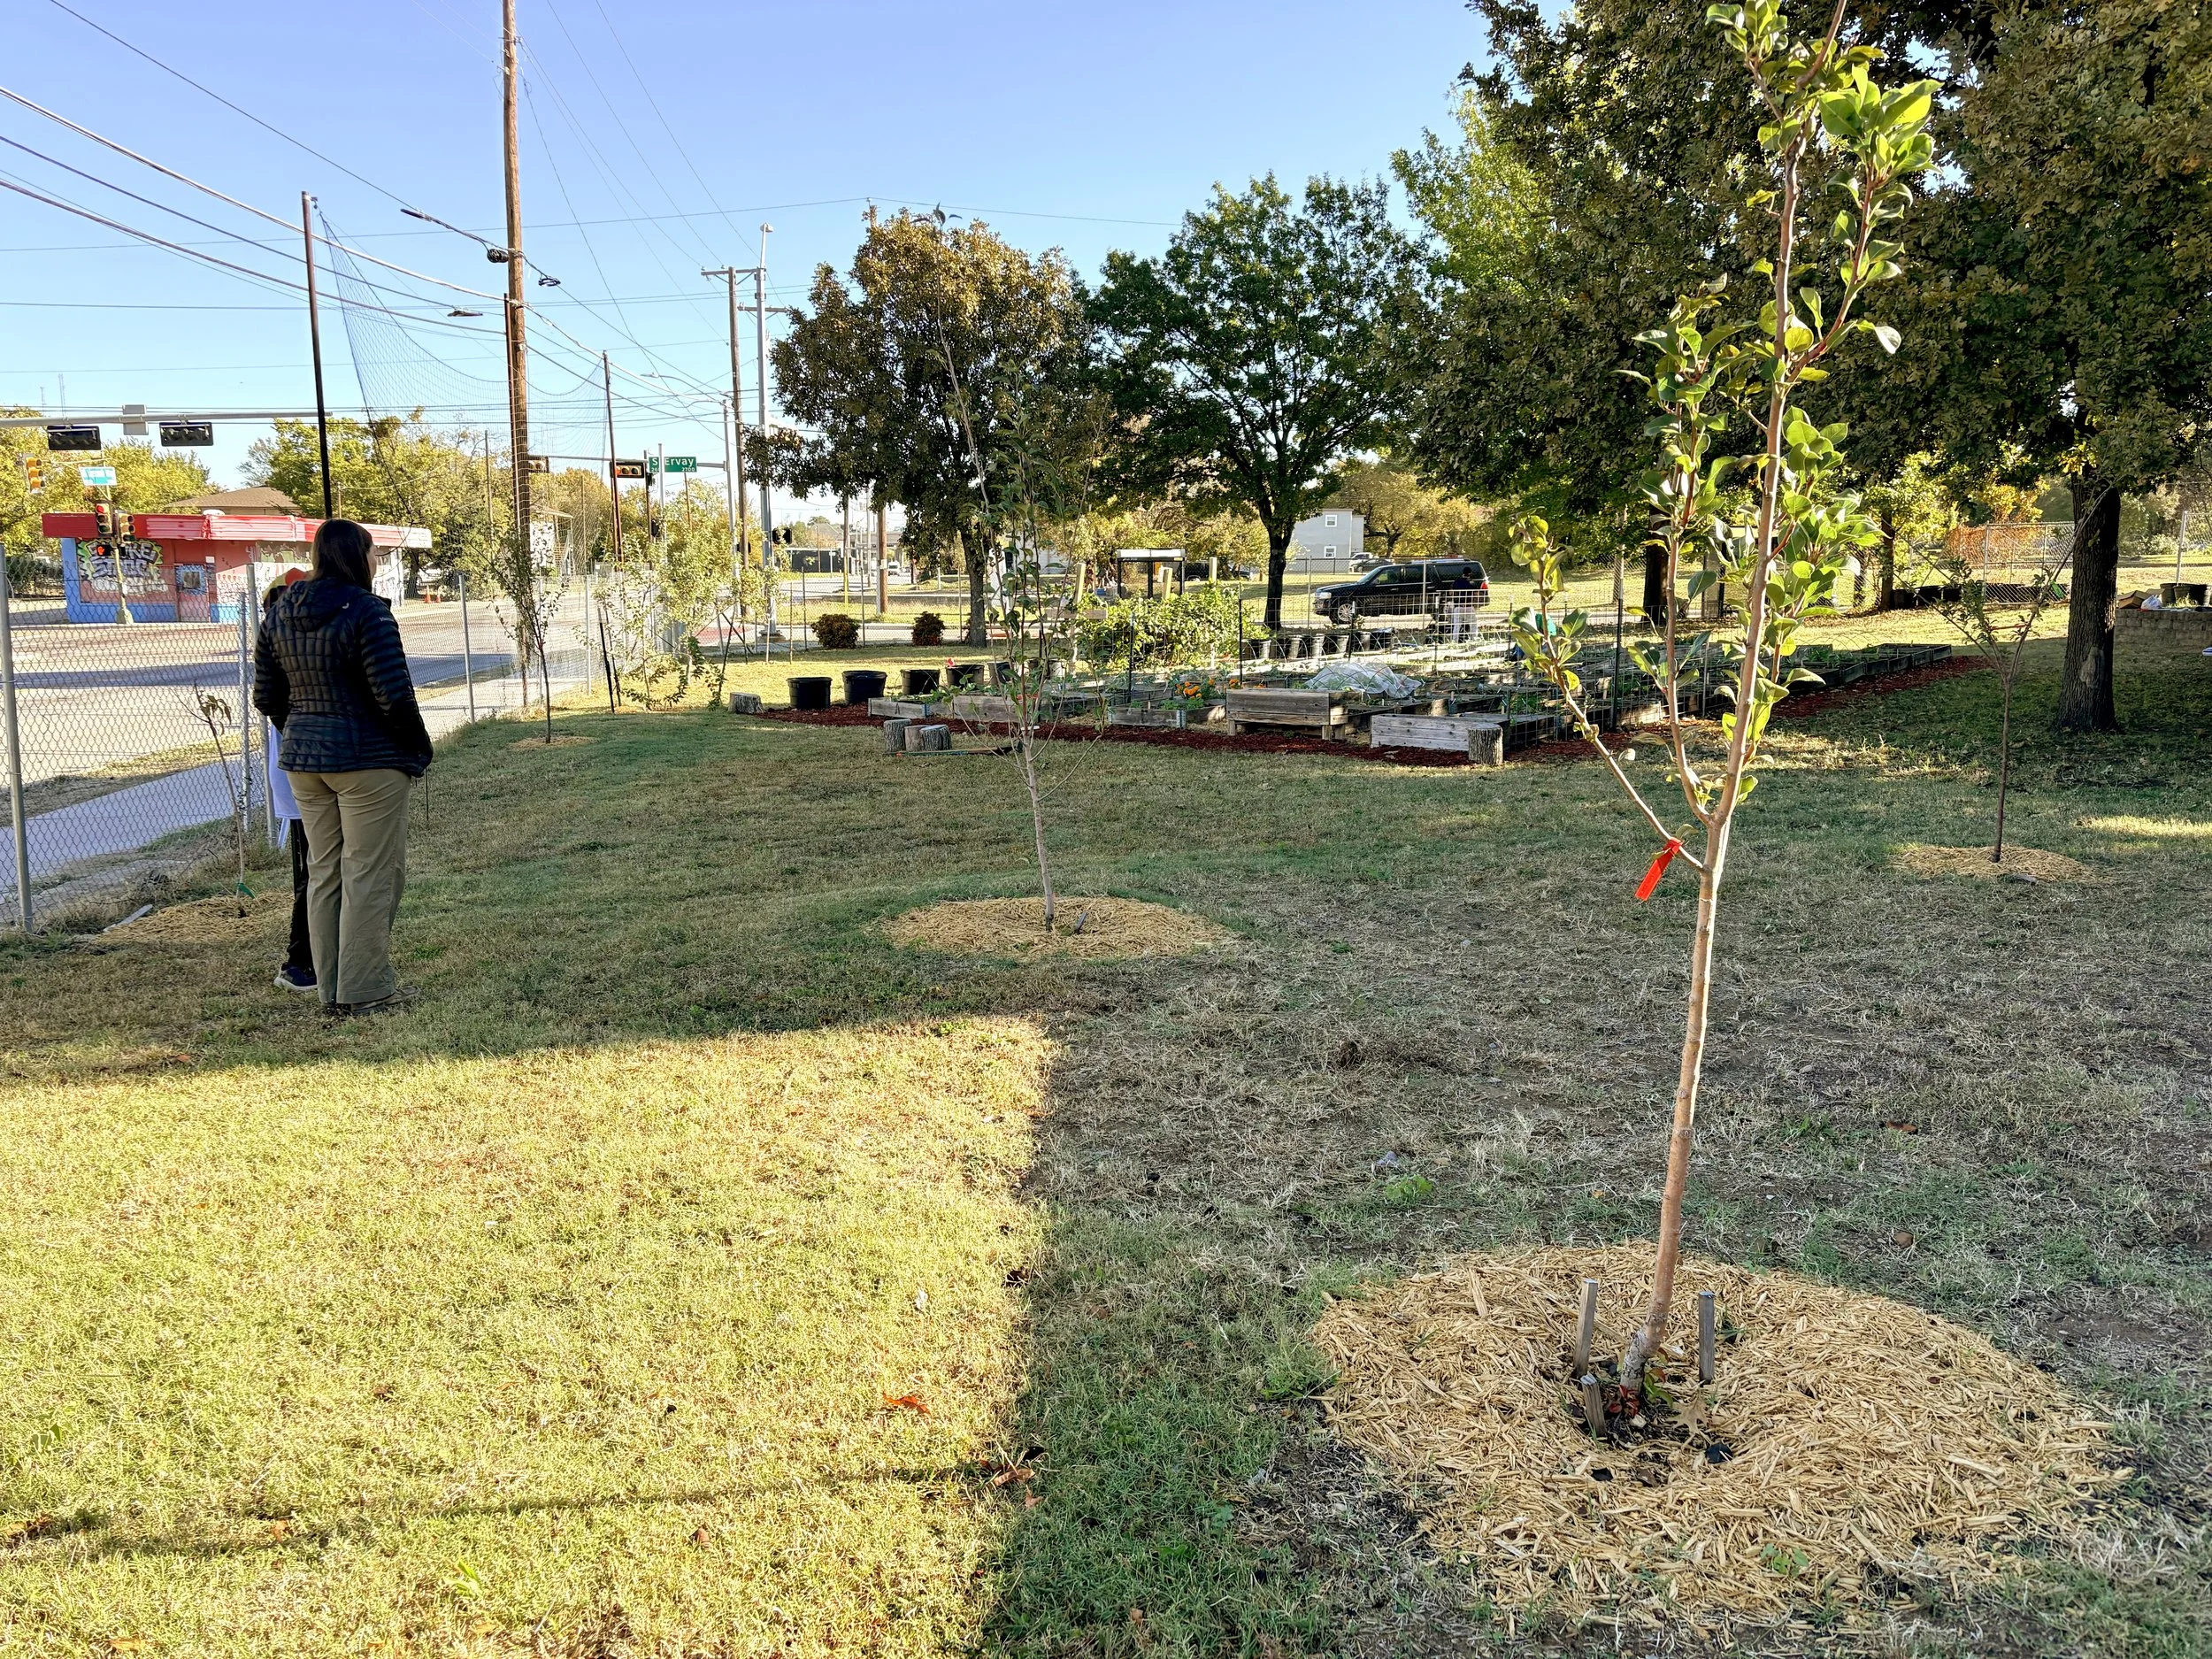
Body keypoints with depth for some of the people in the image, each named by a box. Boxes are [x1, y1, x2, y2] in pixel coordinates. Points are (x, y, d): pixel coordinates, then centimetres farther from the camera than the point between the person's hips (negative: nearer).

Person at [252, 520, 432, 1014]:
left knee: (323, 873, 14)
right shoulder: (366, 611, -15)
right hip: (368, 759, -7)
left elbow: (265, 694, 11)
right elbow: (394, 695, -17)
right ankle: (364, 990, 4)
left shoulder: (281, 611, 8)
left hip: (304, 760, 7)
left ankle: (330, 990, 20)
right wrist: (419, 749, -5)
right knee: (370, 873, 1)